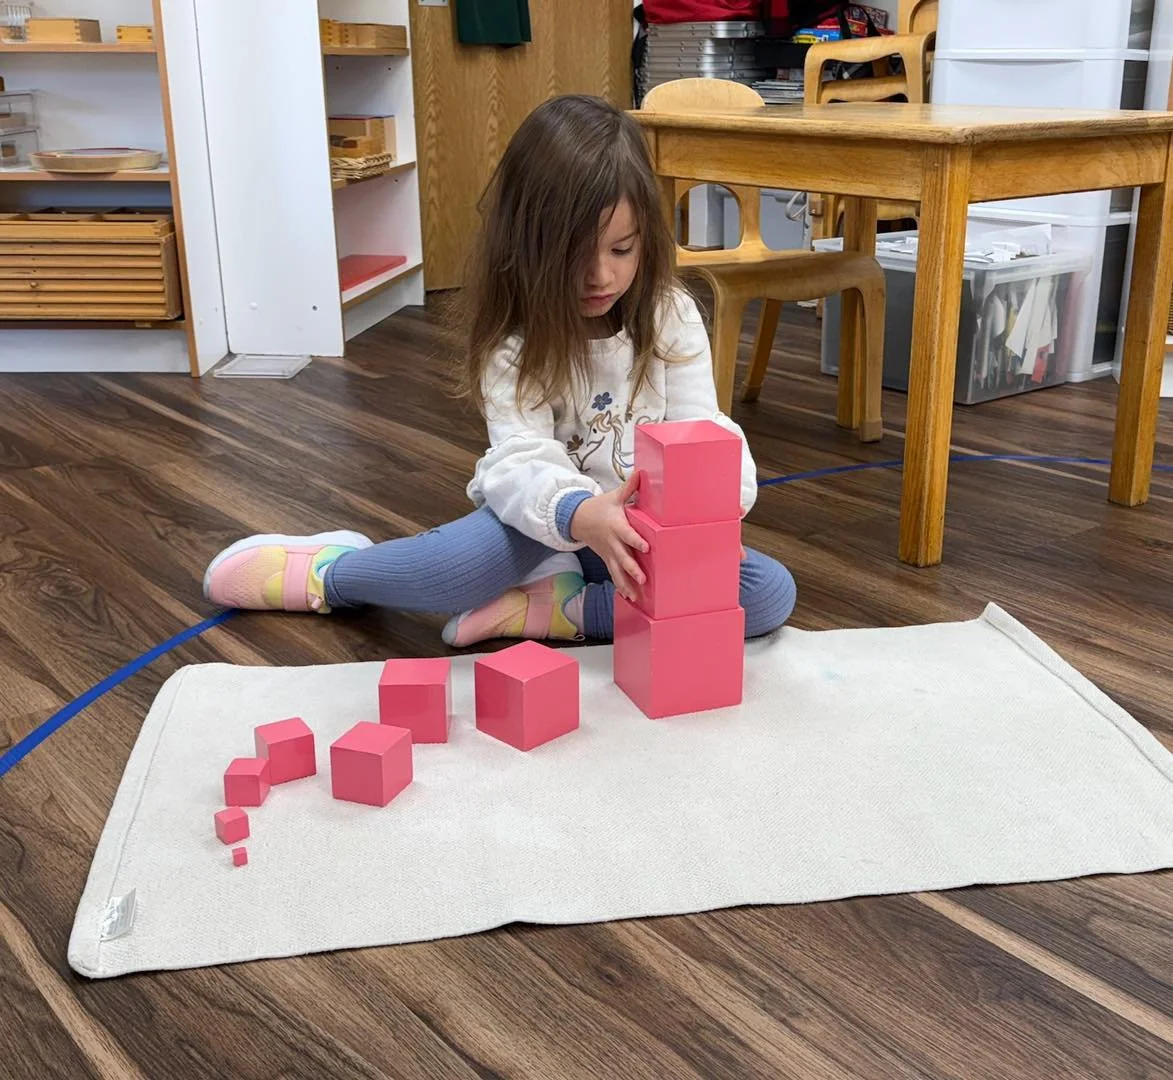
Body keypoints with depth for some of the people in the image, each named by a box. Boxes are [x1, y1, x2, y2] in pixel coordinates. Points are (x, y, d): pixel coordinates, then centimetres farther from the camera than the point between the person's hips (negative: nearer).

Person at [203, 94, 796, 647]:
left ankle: (543, 607, -24)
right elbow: (522, 464, -26)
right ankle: (327, 572, -9)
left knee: (772, 591, -23)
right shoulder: (515, 343, -12)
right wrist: (581, 515, -49)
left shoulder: (672, 318, -6)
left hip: (642, 533, 3)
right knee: (497, 541, -38)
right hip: (545, 521, -3)